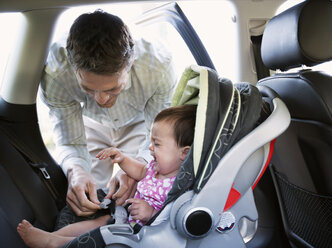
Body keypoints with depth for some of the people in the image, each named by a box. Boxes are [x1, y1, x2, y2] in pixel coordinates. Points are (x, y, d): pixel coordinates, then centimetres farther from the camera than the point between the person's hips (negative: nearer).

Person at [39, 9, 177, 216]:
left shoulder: (159, 67, -40)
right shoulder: (54, 74, -39)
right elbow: (70, 143, -25)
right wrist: (75, 171, -49)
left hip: (138, 123, 0)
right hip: (92, 124, 1)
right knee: (87, 199, -3)